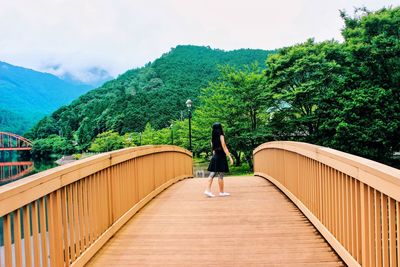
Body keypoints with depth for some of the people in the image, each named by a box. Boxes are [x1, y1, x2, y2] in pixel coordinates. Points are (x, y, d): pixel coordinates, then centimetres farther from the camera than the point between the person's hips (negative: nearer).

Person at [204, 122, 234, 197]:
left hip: (214, 156, 7)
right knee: (220, 175, 0)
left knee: (212, 174, 5)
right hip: (221, 157, -6)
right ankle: (221, 192, 9)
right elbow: (224, 147, -13)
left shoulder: (213, 137, 9)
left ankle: (208, 190, -1)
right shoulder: (221, 136, -10)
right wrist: (230, 157, -13)